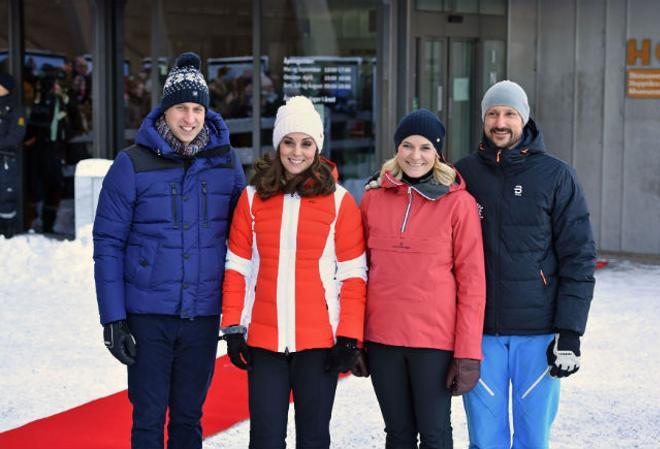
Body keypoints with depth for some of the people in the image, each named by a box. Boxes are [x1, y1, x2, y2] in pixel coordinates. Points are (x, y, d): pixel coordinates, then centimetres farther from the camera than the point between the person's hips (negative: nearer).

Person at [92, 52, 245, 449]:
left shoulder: (227, 162, 2)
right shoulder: (133, 165, -6)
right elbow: (108, 243, -4)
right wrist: (112, 317, -9)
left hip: (204, 316, 2)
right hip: (147, 315, -2)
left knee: (189, 416, 13)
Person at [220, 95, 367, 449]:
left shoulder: (339, 201, 0)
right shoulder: (253, 197, 5)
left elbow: (353, 274, -2)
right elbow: (238, 266, 7)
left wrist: (349, 336, -7)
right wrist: (233, 327, 2)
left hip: (319, 340, -1)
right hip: (263, 338, 2)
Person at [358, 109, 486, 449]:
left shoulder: (458, 203, -4)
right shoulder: (373, 199, 6)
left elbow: (471, 280, -5)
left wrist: (468, 353, -9)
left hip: (435, 337, -3)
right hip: (382, 336, 3)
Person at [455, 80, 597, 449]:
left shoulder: (556, 176, 0)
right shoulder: (465, 174, 6)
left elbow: (579, 257, -2)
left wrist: (570, 331, -8)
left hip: (539, 332, -1)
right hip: (479, 331, 2)